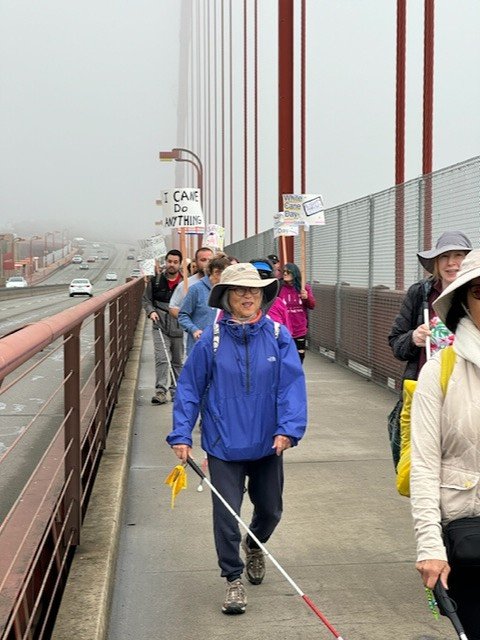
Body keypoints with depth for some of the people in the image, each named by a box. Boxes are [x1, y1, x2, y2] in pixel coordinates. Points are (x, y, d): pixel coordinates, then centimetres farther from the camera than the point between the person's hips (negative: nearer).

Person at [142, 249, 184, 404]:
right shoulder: (155, 280, 2)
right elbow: (146, 299, 10)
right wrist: (151, 311, -7)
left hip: (178, 327, 1)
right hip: (160, 326, -1)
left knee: (178, 361, 12)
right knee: (162, 359, -12)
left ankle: (175, 391, 25)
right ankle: (161, 391, -10)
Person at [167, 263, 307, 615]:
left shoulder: (278, 336, -6)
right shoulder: (212, 338, -8)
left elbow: (292, 384, -9)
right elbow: (190, 387, -3)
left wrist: (288, 429, -21)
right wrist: (181, 434, -6)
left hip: (267, 443, 2)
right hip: (224, 444, -2)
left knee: (270, 510, 17)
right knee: (226, 514, 1)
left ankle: (254, 543, 50)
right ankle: (234, 579, 19)